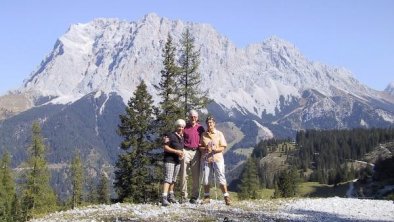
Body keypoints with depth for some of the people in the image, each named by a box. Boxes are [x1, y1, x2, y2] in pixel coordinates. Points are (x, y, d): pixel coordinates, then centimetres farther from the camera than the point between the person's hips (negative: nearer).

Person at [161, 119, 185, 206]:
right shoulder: (170, 135, -9)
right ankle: (164, 198, -22)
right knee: (168, 178, -16)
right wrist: (176, 151, -20)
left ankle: (171, 195, 29)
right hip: (169, 159, -7)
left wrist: (182, 153, 5)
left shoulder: (182, 137, 13)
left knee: (174, 179, 15)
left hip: (178, 160, 7)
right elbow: (165, 147, -13)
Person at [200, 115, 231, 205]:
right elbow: (200, 147, 11)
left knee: (221, 177, -7)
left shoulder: (219, 134, 5)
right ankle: (207, 197, 15)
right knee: (205, 178, 4)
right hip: (206, 158, 3)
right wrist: (205, 149, -11)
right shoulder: (203, 135, 11)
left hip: (217, 158, -2)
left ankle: (226, 197, -2)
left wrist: (215, 149, -17)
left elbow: (223, 147, 1)